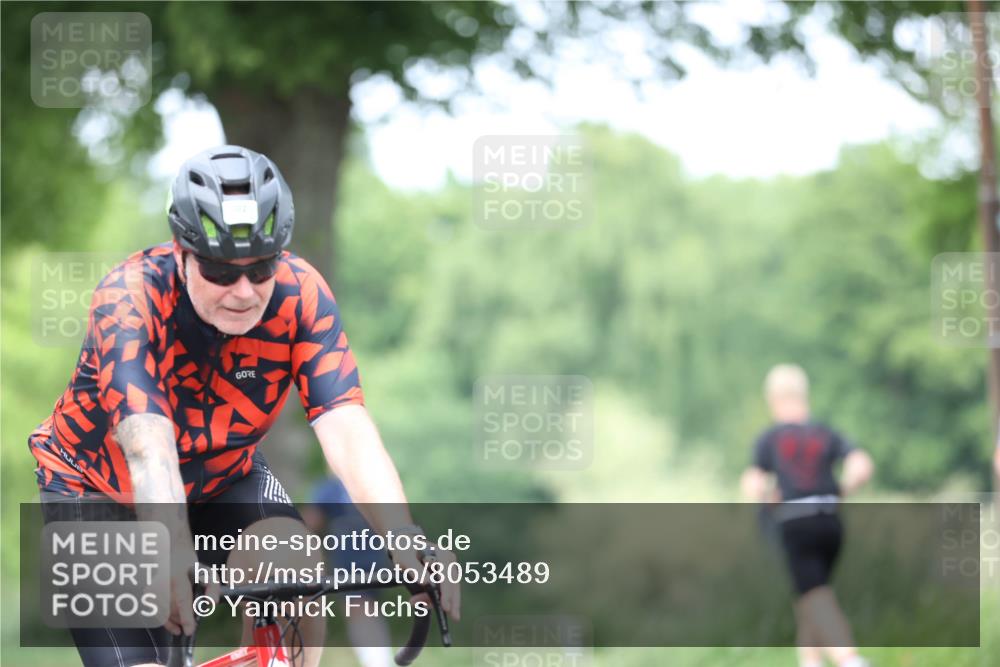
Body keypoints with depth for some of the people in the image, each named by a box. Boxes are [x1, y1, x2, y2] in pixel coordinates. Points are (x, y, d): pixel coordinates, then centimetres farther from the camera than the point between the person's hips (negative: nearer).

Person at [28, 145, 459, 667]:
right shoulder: (129, 300, -32)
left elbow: (348, 432, -33)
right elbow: (148, 450, -44)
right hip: (99, 490, -3)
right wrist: (175, 556, -61)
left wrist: (408, 544, -49)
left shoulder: (301, 295, -23)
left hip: (221, 478, 3)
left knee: (297, 573, -27)